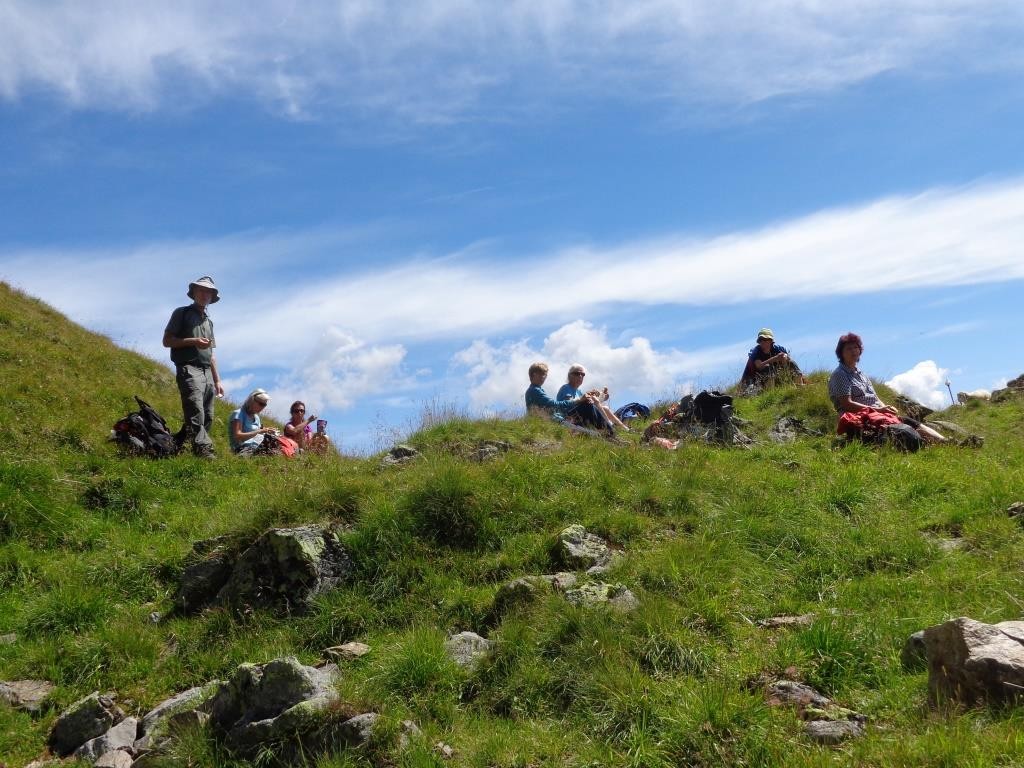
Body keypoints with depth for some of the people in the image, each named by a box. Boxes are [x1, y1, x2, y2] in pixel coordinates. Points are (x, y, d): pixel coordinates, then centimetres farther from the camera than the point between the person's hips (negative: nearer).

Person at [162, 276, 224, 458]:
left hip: (207, 373, 7)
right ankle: (204, 450, -34)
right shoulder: (182, 313, 7)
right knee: (196, 412, -22)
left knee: (207, 417, 0)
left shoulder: (209, 322, 26)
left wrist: (217, 380, 19)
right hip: (189, 369, -7)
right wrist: (193, 341, -12)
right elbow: (167, 340, 0)